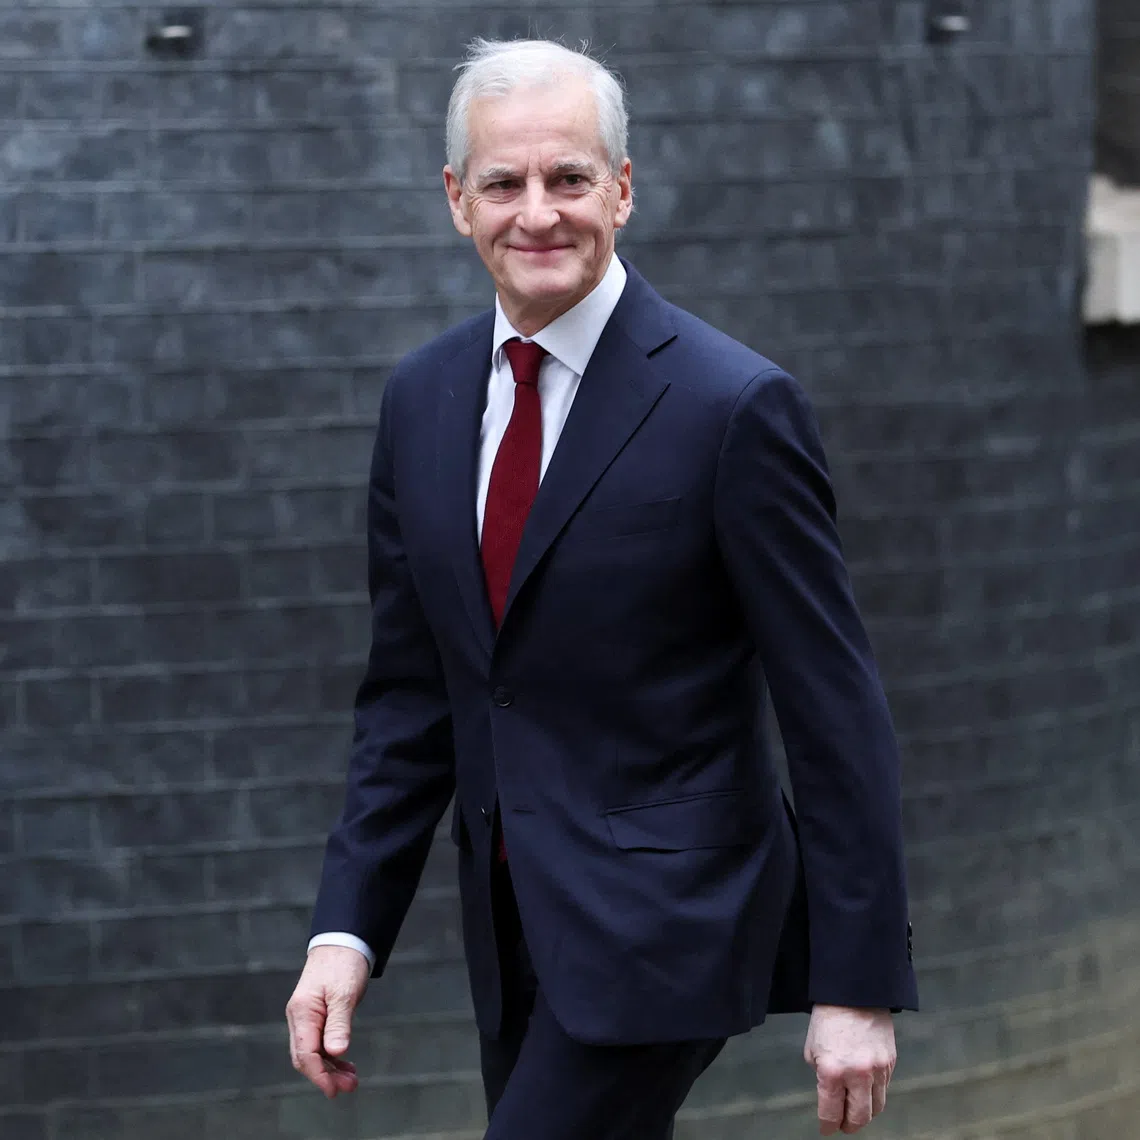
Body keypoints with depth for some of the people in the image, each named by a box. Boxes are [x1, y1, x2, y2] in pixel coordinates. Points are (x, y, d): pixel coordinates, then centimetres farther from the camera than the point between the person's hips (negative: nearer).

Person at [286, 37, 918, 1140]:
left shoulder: (733, 406, -13)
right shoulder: (422, 399, 6)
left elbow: (836, 711, -12)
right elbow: (410, 695, 11)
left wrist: (857, 989, -13)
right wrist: (347, 930, 2)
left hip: (664, 914, -6)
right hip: (511, 920, 7)